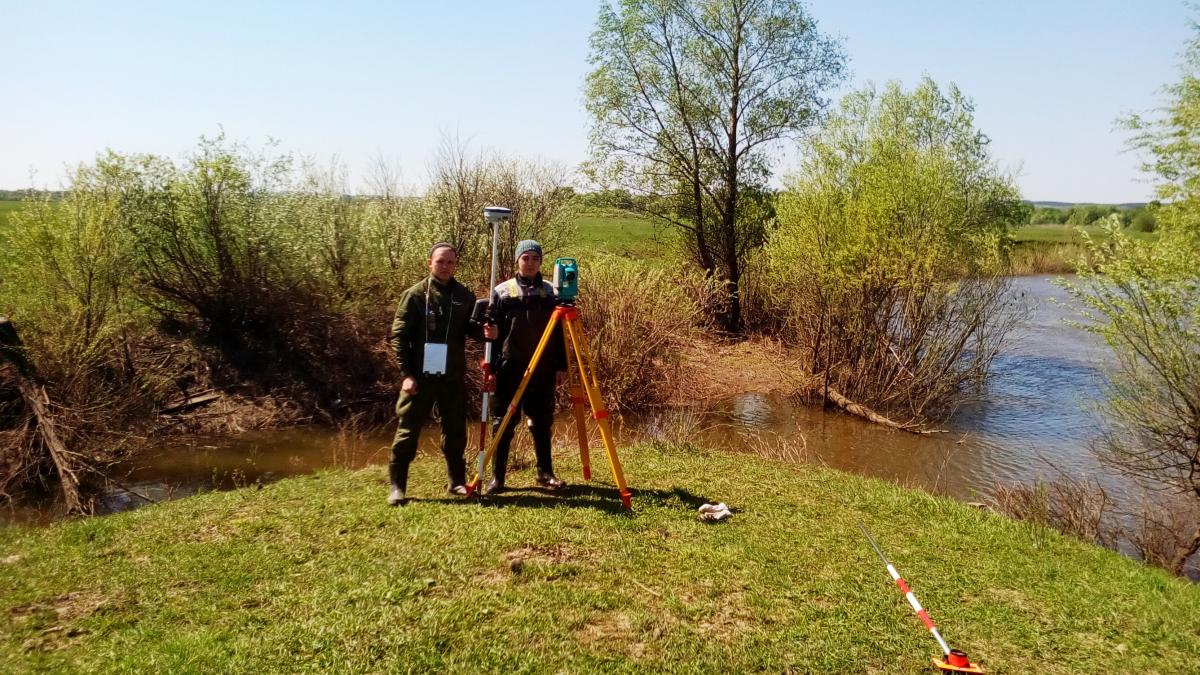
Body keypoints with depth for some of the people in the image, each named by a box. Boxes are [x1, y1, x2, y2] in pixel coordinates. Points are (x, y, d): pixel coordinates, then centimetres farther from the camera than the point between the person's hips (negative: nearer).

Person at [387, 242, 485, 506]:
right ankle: (397, 486, 9)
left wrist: (484, 331, -14)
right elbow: (398, 335, -5)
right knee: (408, 430, -1)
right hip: (420, 375, -3)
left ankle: (457, 481, 24)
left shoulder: (464, 296, 6)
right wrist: (407, 373, -12)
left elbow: (472, 329, 11)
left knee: (455, 431, 10)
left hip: (452, 376, 3)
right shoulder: (415, 294, -2)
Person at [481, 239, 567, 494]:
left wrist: (561, 366, 3)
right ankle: (497, 476, 9)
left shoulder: (550, 291, 6)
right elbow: (494, 331, 3)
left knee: (542, 423, 9)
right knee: (505, 423, 3)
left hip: (543, 370, 2)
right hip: (510, 369, -1)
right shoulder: (502, 292, 1)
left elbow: (559, 334, 7)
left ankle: (545, 473, 19)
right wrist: (492, 367, -3)